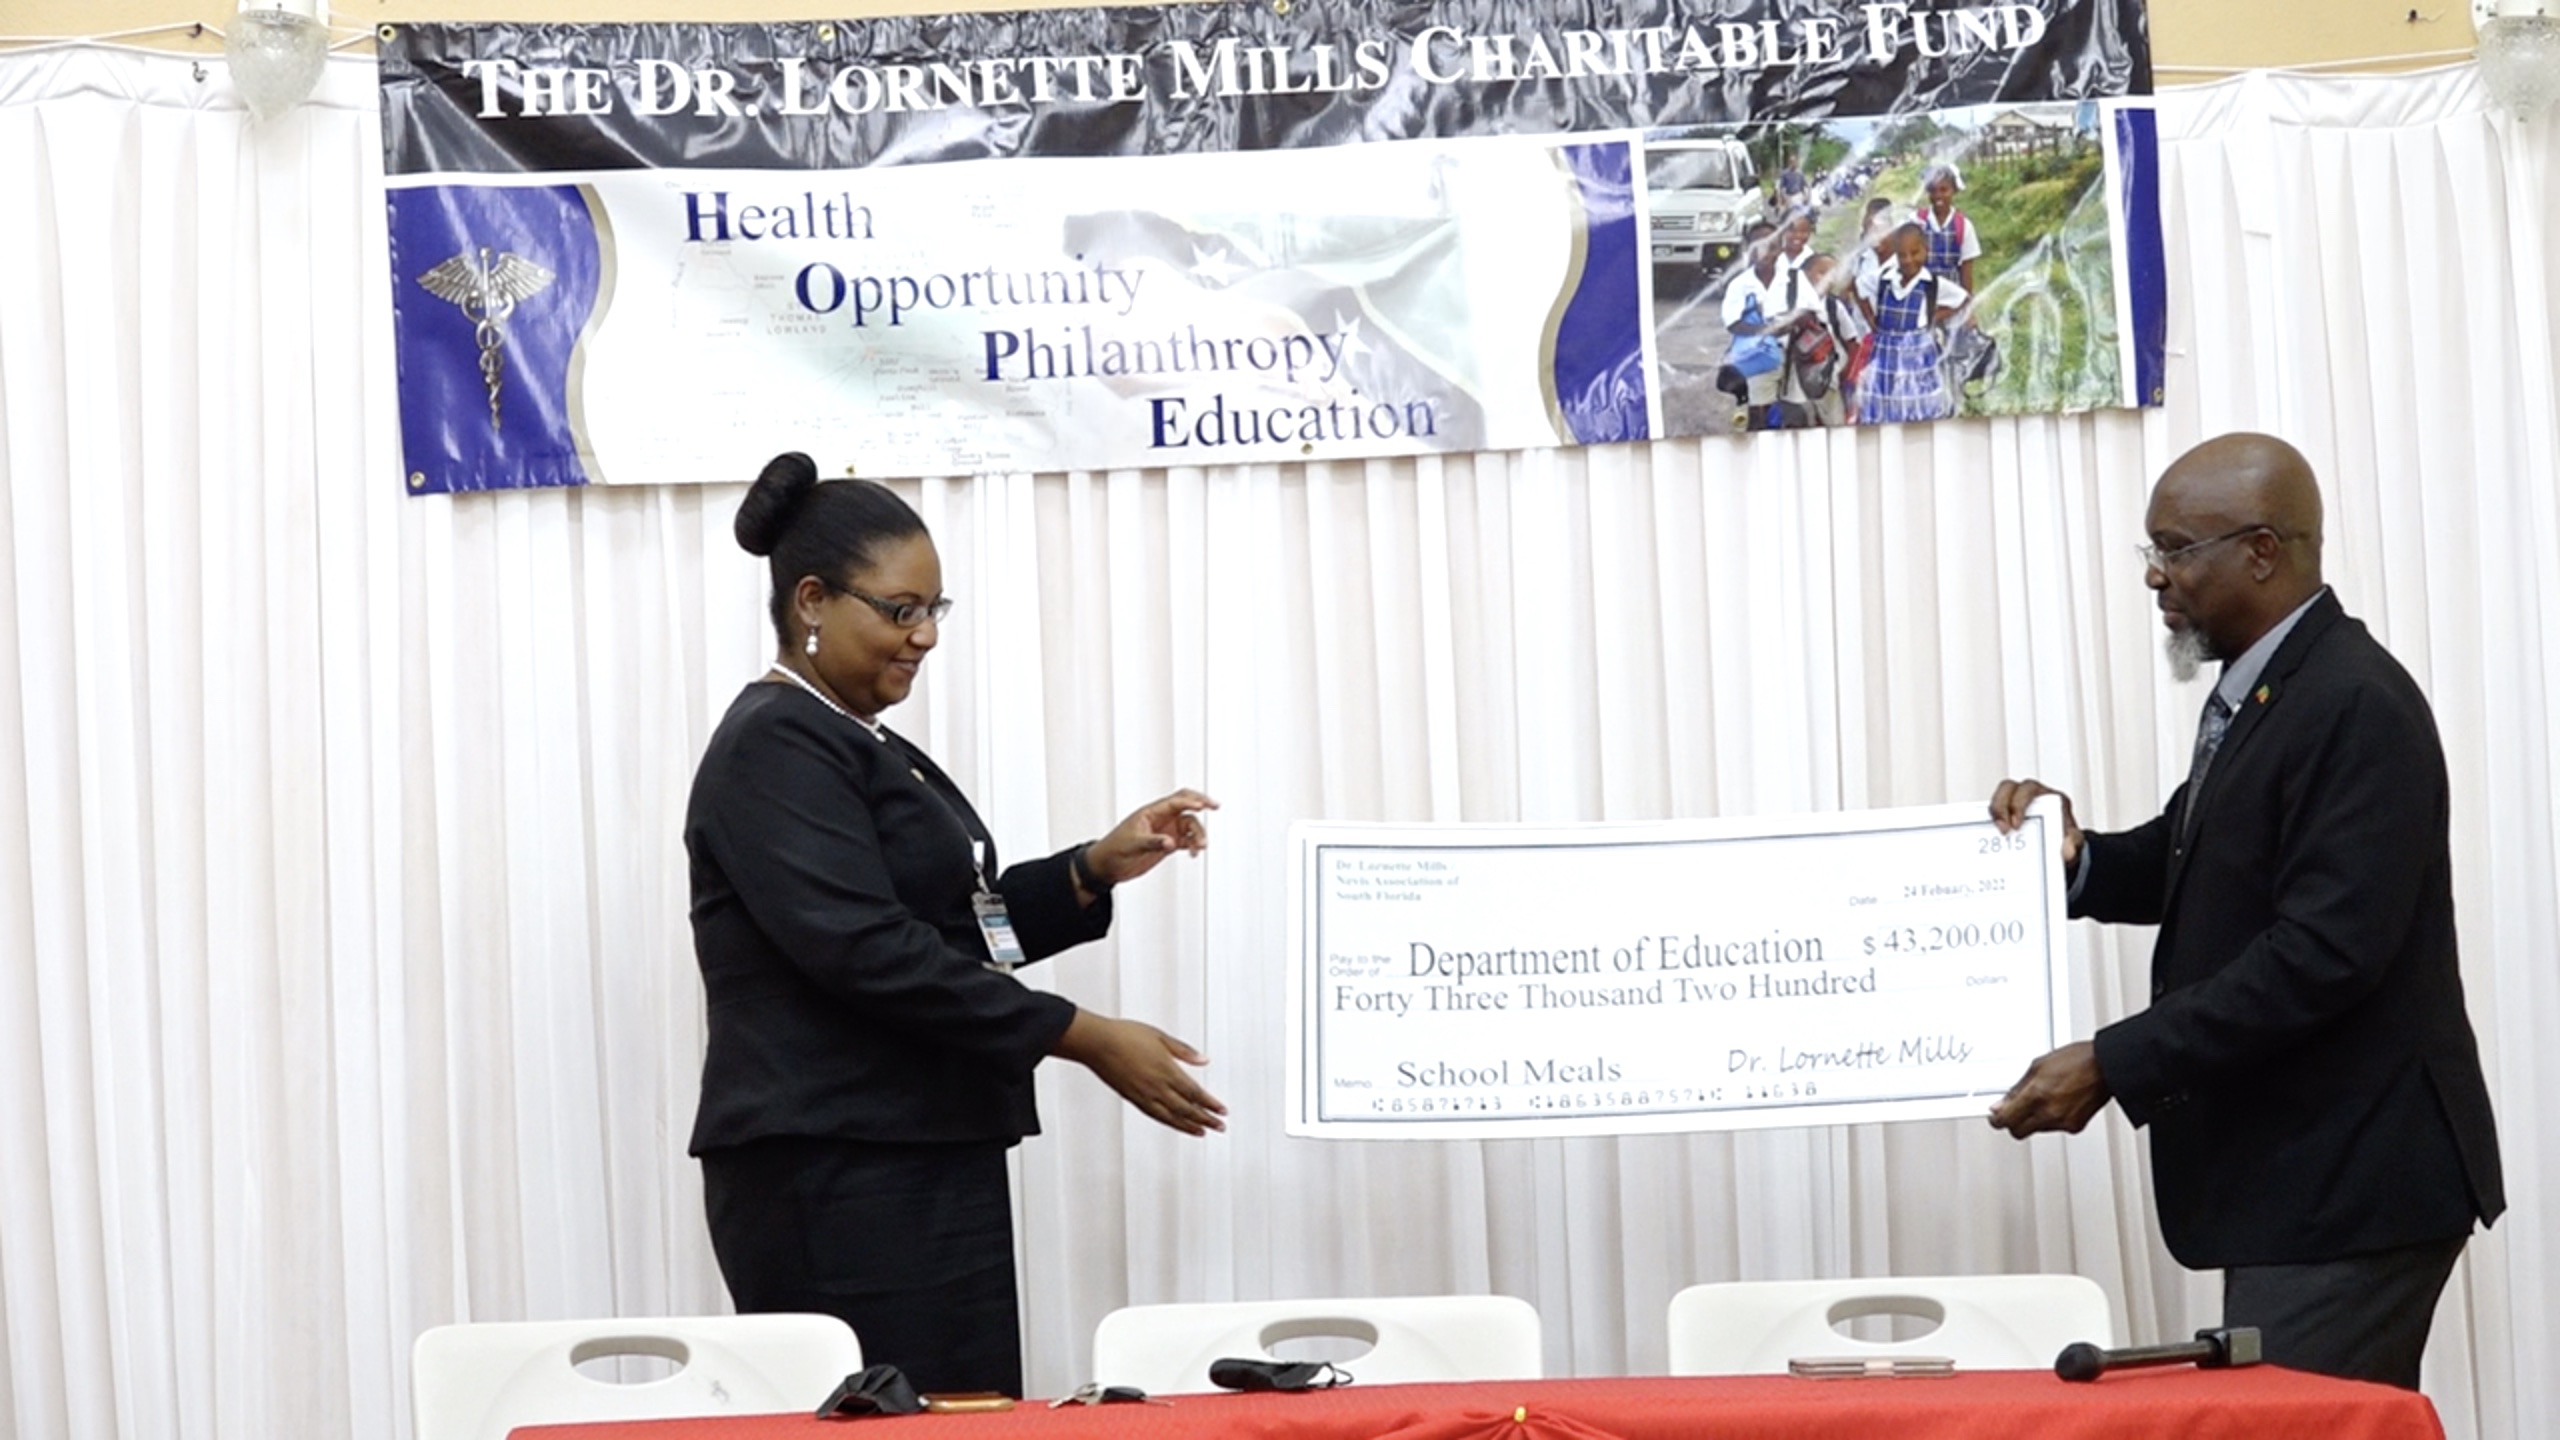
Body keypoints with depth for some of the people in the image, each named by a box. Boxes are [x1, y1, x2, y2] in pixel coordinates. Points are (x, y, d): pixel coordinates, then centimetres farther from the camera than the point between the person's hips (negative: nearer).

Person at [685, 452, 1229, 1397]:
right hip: (837, 1181, -10)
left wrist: (1096, 869, 9)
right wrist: (1088, 1040, -20)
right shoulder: (777, 747, -11)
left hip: (925, 1162, 10)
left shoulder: (860, 746, 19)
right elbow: (869, 952, -21)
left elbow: (954, 929, 24)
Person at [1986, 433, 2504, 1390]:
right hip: (2295, 1168, 10)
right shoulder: (2256, 691, 13)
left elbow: (2323, 953, -25)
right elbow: (2199, 870, 21)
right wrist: (2078, 859, 1)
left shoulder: (2356, 706, -18)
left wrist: (2112, 1066, -25)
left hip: (2350, 1180, -10)